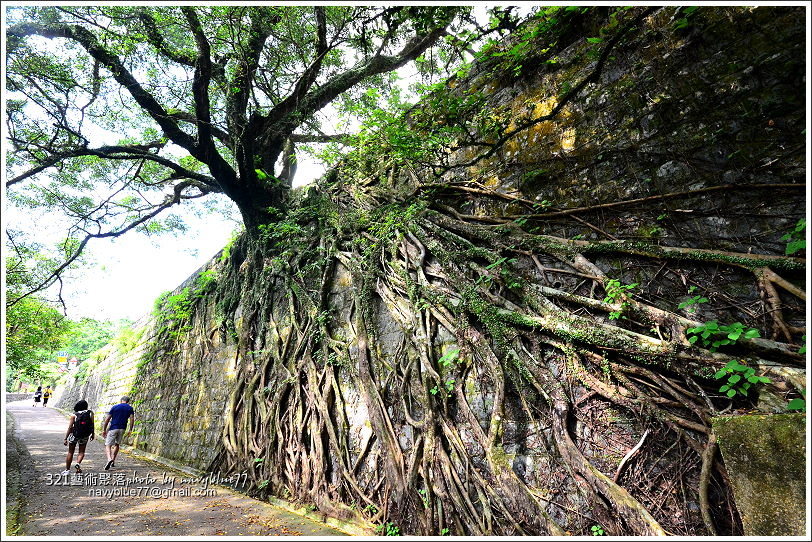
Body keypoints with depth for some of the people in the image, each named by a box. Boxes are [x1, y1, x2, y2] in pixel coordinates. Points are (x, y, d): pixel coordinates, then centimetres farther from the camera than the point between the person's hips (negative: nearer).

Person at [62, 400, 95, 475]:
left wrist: (66, 438, -3)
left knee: (70, 452, 14)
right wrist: (93, 434, 8)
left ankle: (67, 469, 18)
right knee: (81, 452, 14)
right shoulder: (90, 413, -6)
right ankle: (78, 463, -10)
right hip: (85, 436, 0)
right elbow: (92, 425, -5)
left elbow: (70, 427, -9)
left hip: (74, 435, 0)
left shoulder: (74, 415, -7)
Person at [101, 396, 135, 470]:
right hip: (122, 428, 3)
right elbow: (132, 419, -3)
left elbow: (107, 419, 0)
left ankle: (109, 459, -25)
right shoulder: (130, 408, 7)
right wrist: (130, 430, 0)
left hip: (113, 428, -3)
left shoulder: (115, 407, 3)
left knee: (108, 445, -1)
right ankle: (113, 461, 19)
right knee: (117, 444, 20)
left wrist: (104, 429, 5)